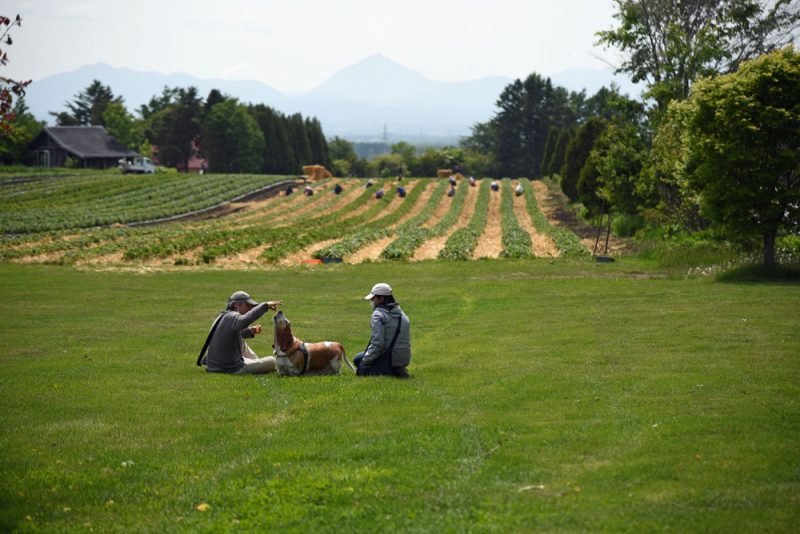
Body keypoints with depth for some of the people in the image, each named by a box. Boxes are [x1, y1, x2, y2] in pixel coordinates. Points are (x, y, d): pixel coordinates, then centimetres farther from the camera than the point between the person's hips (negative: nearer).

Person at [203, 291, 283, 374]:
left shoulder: (223, 316, 10)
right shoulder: (232, 317, -19)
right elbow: (244, 320, -44)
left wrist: (249, 331, 10)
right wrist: (265, 305, -45)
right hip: (232, 370, -9)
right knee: (272, 361, 1)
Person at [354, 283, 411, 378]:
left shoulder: (378, 314, -14)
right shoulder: (402, 315, 13)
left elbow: (377, 342, -22)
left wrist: (365, 360, -12)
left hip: (390, 359, -9)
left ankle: (390, 373, -10)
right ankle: (396, 370, 6)